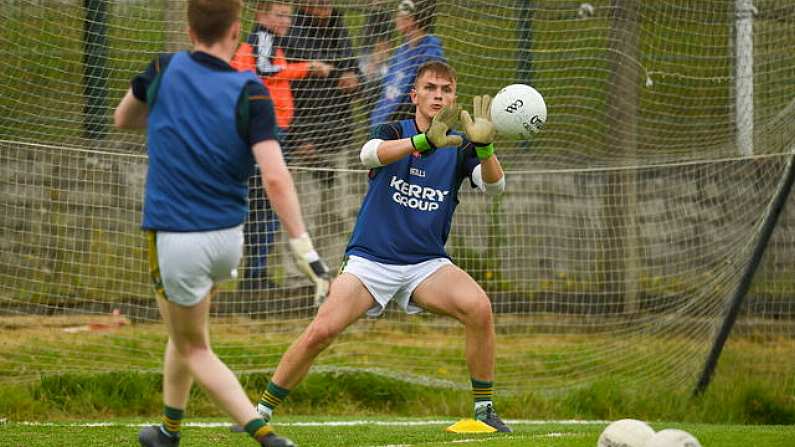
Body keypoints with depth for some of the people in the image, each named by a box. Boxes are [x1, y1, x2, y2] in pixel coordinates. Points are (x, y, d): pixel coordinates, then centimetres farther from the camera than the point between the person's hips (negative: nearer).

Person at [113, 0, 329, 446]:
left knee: (194, 349, 9)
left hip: (174, 238, -2)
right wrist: (303, 246, -17)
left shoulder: (164, 71, -6)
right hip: (228, 238, 2)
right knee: (186, 333, 28)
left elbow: (123, 119, 16)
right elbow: (275, 178, -19)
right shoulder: (249, 91, -10)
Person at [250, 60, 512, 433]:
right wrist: (426, 140, -44)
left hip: (426, 264, 2)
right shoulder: (394, 132, -2)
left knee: (479, 307, -26)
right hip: (370, 260, -1)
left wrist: (483, 144, -37)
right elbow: (369, 154, -27)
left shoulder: (459, 149, 3)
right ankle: (261, 412, -4)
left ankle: (484, 410, -13)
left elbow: (494, 185, -15)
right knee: (320, 332, -20)